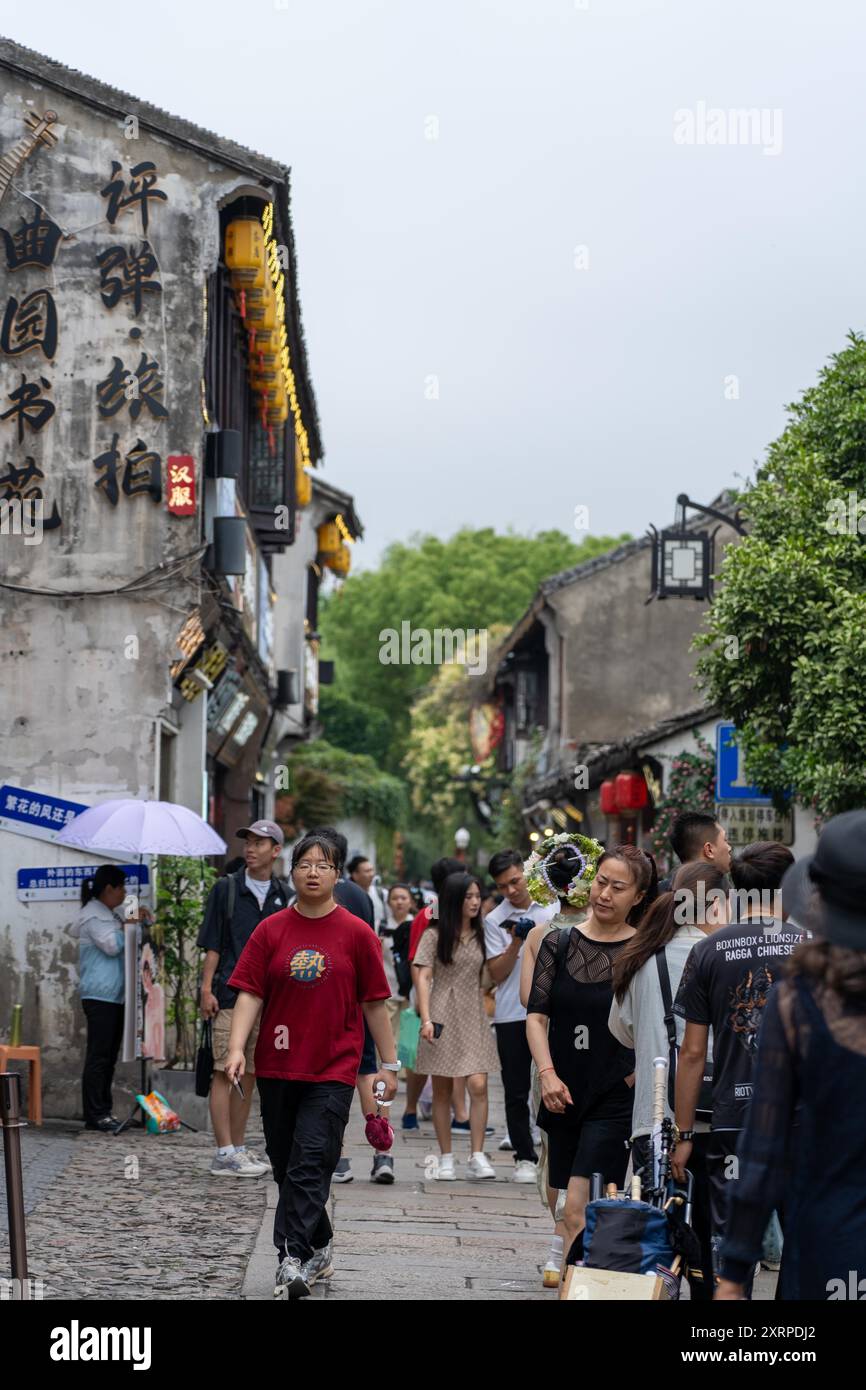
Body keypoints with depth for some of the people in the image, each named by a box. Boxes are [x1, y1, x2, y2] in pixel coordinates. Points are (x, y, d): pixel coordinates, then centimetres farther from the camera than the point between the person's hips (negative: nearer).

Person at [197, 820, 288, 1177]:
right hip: (229, 996, -4)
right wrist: (206, 989, -9)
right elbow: (212, 944, -2)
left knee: (248, 1076, 9)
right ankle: (225, 1153, -6)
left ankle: (238, 1148, 16)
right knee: (225, 1073, -6)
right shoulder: (226, 888, 0)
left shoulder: (281, 895, 10)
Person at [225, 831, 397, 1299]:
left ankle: (293, 1260, -14)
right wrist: (237, 1047, -14)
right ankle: (318, 1252, 26)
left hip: (332, 1071, -3)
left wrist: (389, 1063, 5)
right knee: (286, 1166, 10)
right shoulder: (271, 931, 4)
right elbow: (250, 993, -1)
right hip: (277, 1068, 3)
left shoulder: (356, 933, 0)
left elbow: (374, 1003, 4)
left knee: (310, 1164, -13)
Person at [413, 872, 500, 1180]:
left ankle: (477, 1157, -10)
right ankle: (446, 1158, 13)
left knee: (478, 1086, -13)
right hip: (443, 1018, -2)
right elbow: (423, 977, -7)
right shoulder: (435, 934, 0)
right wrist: (426, 1019, -15)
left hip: (473, 1018, 2)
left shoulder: (480, 935, 11)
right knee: (442, 1090, 4)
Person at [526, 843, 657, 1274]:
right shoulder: (558, 944, 6)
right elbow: (536, 1015, 3)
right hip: (565, 1095, 4)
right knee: (581, 1214, 11)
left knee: (578, 1214, -13)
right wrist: (547, 1073, -10)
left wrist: (637, 1076, -9)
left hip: (614, 1099, -4)